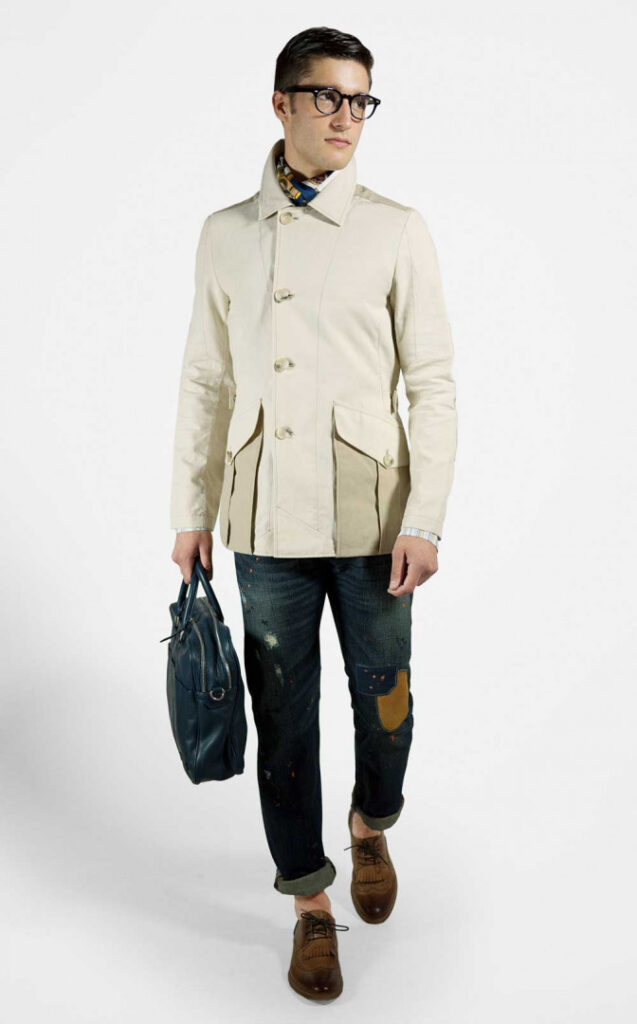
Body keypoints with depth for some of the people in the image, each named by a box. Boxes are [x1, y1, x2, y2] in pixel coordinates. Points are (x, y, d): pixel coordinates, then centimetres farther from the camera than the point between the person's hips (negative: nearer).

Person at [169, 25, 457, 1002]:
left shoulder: (398, 229, 1)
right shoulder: (226, 234, 8)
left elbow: (434, 384, -2)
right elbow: (205, 383, 10)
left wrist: (425, 519, -9)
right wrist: (191, 511, 8)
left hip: (369, 514, -1)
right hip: (266, 518, 2)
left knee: (385, 699, 11)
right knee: (284, 718, 8)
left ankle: (372, 829, 44)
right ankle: (311, 903, 28)